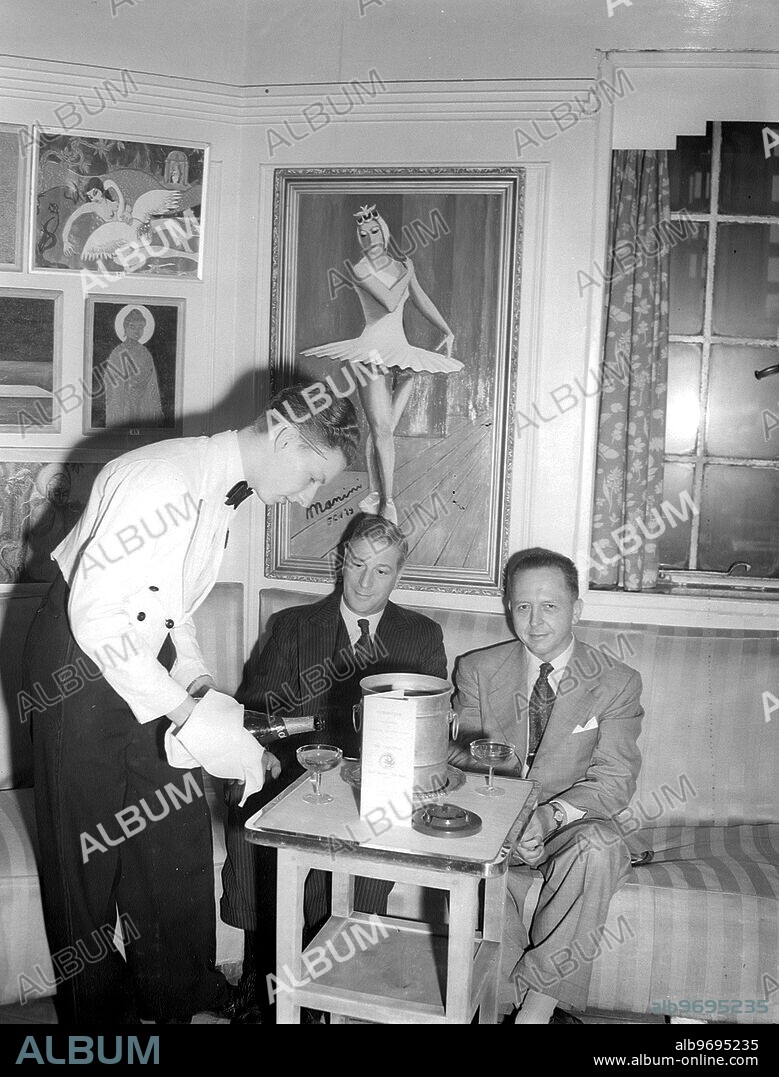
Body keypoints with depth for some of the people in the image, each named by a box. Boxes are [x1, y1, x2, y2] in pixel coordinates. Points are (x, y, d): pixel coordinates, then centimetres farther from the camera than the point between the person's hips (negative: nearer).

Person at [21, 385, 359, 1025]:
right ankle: (94, 1007, 29)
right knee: (88, 845, 7)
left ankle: (181, 995, 29)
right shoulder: (166, 481, -27)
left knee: (178, 833, 11)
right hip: (79, 662, -8)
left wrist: (204, 692, -1)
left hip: (144, 658, 8)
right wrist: (189, 713, -26)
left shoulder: (225, 491, 2)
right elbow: (97, 617, -29)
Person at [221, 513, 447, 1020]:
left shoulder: (423, 635, 15)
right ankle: (261, 978, -13)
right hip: (297, 774, 1)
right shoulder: (294, 624, 16)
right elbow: (254, 704, 7)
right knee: (248, 808, -30)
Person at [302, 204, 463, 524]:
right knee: (381, 429, -13)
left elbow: (421, 300, 26)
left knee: (383, 430, 6)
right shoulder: (359, 269, -3)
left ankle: (376, 495, 14)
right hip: (374, 351, -6)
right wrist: (406, 274, 1)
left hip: (402, 353, 6)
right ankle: (386, 501, -12)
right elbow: (389, 302, -14)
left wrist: (447, 331, 23)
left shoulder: (402, 265, 16)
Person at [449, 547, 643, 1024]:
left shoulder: (617, 683, -2)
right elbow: (463, 759, 1)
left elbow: (614, 781, -7)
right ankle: (546, 1003, -20)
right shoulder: (477, 670, 4)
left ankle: (539, 999, -23)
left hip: (571, 828, -1)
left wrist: (552, 813, -27)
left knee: (602, 845, -35)